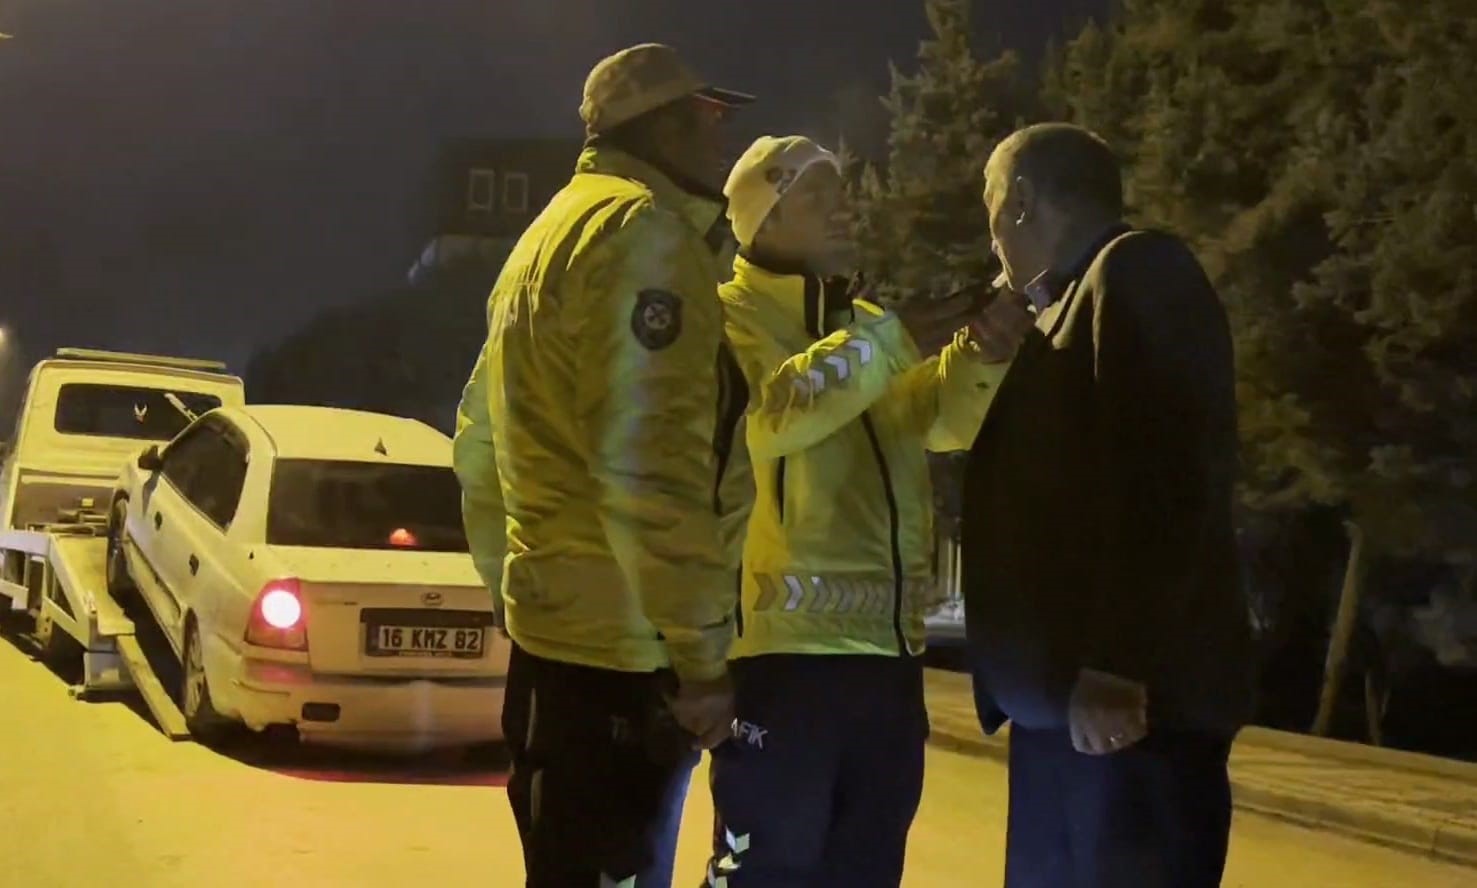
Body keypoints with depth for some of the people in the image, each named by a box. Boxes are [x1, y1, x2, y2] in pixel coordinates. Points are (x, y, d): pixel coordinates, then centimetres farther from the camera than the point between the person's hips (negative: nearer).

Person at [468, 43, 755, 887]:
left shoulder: (559, 229, 20)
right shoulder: (641, 229, -12)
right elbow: (647, 464, -21)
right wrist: (700, 653, -18)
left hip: (567, 628, 10)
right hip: (622, 644, -10)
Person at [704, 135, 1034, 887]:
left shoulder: (870, 327, 21)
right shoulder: (731, 315, -1)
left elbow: (949, 420, 5)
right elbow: (767, 414, -22)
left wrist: (981, 354, -15)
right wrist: (891, 340, -21)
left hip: (885, 648, 8)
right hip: (783, 646, -7)